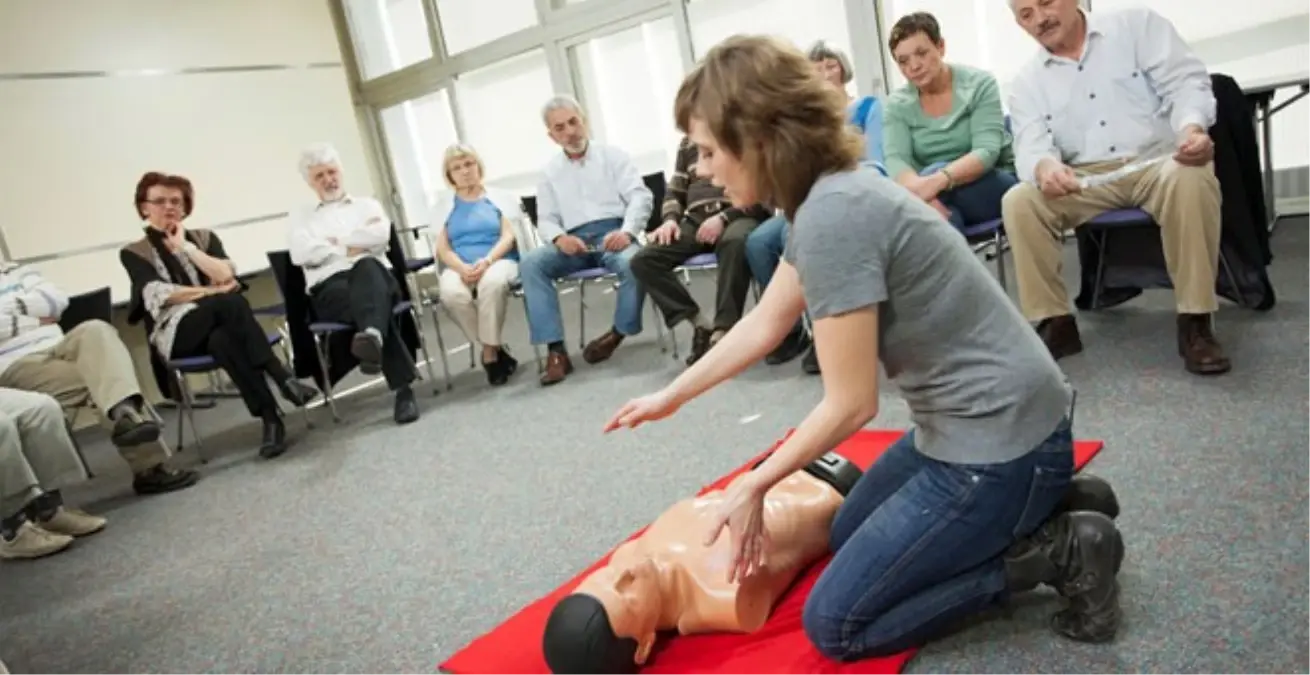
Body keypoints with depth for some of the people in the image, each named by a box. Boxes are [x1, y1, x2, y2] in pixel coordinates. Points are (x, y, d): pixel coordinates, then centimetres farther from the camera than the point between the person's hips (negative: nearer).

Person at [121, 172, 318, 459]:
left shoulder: (204, 237, 21)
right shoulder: (133, 253, 13)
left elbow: (226, 275, 1)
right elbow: (160, 295, -5)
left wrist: (185, 246, 2)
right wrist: (214, 292, -10)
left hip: (221, 324, 3)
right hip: (177, 332, -2)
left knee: (221, 341, -38)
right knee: (229, 302, -35)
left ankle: (271, 419, -50)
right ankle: (283, 379, -45)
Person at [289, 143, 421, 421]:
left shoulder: (366, 204, 26)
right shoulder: (302, 219, 26)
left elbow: (380, 235, 3)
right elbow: (302, 254, 4)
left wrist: (335, 242, 5)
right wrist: (352, 248, 3)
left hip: (375, 275, 0)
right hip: (329, 287, 0)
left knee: (367, 266, -39)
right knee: (357, 297, -38)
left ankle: (372, 336, -70)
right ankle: (403, 386, -49)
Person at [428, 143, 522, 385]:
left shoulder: (499, 198, 16)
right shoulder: (443, 206, 19)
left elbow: (508, 237, 4)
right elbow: (443, 249, 8)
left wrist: (486, 261, -16)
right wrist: (462, 268, -14)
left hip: (498, 261, -1)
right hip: (460, 268, 2)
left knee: (492, 282, -40)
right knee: (450, 292, -36)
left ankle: (489, 352, -24)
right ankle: (497, 349, -19)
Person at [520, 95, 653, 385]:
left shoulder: (612, 155, 10)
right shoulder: (551, 171, 17)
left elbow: (641, 196, 0)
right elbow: (546, 219, 13)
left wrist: (627, 231, -20)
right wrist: (559, 237, -13)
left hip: (613, 233, -2)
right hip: (574, 242, 3)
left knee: (633, 262, -37)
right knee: (530, 263, -25)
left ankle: (618, 333, -9)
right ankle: (556, 350, -29)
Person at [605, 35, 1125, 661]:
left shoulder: (833, 216, -25)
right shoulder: (830, 196, 5)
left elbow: (850, 405, -21)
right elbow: (765, 324, 14)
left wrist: (755, 485, -7)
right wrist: (671, 396, 22)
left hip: (1000, 442, -10)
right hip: (975, 424, 10)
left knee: (833, 624, 1)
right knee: (845, 538, 27)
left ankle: (1056, 552, 2)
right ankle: (1039, 510, 19)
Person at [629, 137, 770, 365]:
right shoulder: (688, 143, 24)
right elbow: (674, 192, 24)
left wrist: (724, 217, -16)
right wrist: (670, 219, 1)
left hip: (740, 216, -5)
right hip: (696, 221, 5)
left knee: (735, 242, -42)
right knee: (643, 260, -20)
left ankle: (722, 330, -36)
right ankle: (701, 323, -19)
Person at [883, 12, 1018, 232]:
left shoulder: (979, 84, -7)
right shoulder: (897, 104, 0)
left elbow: (986, 152, -20)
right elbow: (895, 160, -16)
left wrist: (938, 180, -40)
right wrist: (919, 191, -40)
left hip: (998, 187, -2)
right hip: (946, 202, 2)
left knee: (934, 172, -31)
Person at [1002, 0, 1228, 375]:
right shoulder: (1027, 81, 8)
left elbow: (1185, 81, -4)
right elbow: (1031, 147, -8)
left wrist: (1192, 127, -27)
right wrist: (1044, 166, -34)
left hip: (1159, 160, -1)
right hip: (1086, 179, 2)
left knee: (1189, 177, -36)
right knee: (1019, 201, -24)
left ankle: (1195, 322, -25)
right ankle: (1054, 323, -16)